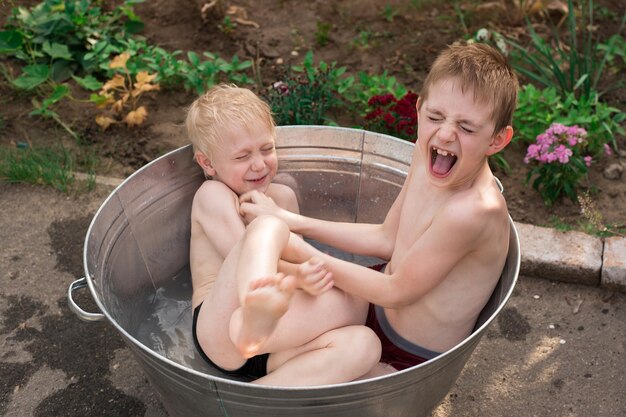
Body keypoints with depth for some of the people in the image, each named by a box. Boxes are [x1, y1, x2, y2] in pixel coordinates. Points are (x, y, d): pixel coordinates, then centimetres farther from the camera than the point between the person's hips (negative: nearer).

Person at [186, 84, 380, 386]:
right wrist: (298, 276, -28)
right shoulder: (212, 195, 3)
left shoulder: (283, 196, 21)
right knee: (267, 226, -28)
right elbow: (247, 256, -10)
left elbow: (295, 258, 18)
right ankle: (256, 320, -62)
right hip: (217, 325, -5)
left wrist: (309, 276, -6)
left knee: (363, 344, -24)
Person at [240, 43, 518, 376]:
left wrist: (301, 252, -21)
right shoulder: (426, 154, -10)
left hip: (410, 359, -7)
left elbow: (395, 292, -24)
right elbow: (387, 238, 2)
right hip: (381, 307, 7)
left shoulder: (474, 210, -34)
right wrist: (288, 221, -3)